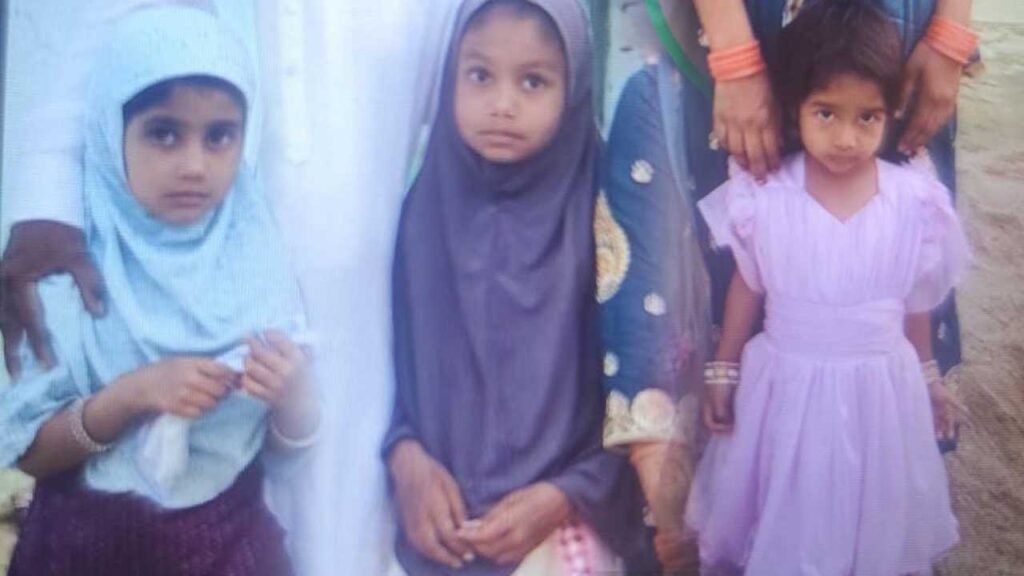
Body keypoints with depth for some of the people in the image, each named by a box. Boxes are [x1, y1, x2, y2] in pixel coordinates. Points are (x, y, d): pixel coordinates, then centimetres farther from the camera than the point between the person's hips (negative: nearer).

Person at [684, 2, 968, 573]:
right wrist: (723, 372, 5)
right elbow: (747, 288, -1)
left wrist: (929, 378, 14)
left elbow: (917, 302, 3)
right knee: (783, 517, 16)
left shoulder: (916, 201, -11)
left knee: (871, 516, 18)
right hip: (786, 385, -1)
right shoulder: (762, 196, -14)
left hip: (880, 386, 1)